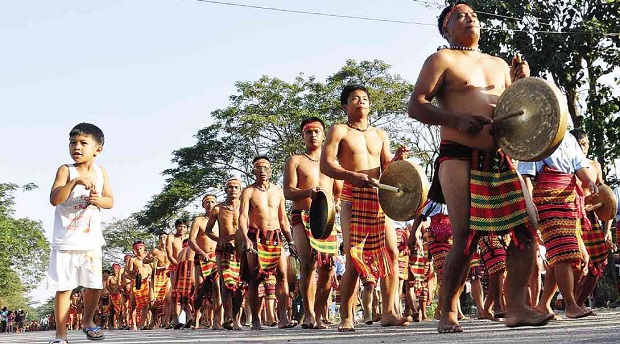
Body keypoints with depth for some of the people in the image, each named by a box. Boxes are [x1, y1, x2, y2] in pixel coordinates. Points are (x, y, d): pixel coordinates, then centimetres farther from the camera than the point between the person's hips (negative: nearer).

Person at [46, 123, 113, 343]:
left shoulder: (101, 172, 6)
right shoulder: (66, 170, -5)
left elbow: (110, 201, 6)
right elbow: (54, 199, -17)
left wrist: (99, 200, -15)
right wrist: (75, 181, -28)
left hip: (91, 240, 3)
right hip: (65, 241, -3)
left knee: (95, 285, 6)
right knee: (63, 287, -2)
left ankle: (88, 321, 31)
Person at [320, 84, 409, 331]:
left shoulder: (380, 135, 21)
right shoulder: (339, 131, 5)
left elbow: (386, 169, 17)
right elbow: (325, 165, -7)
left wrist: (397, 159, -6)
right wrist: (352, 176, -23)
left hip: (379, 199, 5)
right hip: (353, 198, -5)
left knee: (392, 253, -4)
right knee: (354, 259, -10)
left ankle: (388, 312, 3)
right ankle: (346, 318, -2)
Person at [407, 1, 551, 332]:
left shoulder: (498, 64, 23)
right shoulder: (441, 60, 5)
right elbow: (415, 106, -5)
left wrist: (520, 82, 8)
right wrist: (458, 120, -18)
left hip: (500, 159, 6)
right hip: (459, 157, -6)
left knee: (527, 227, -6)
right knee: (466, 236, -12)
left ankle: (516, 306, 0)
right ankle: (448, 313, 2)